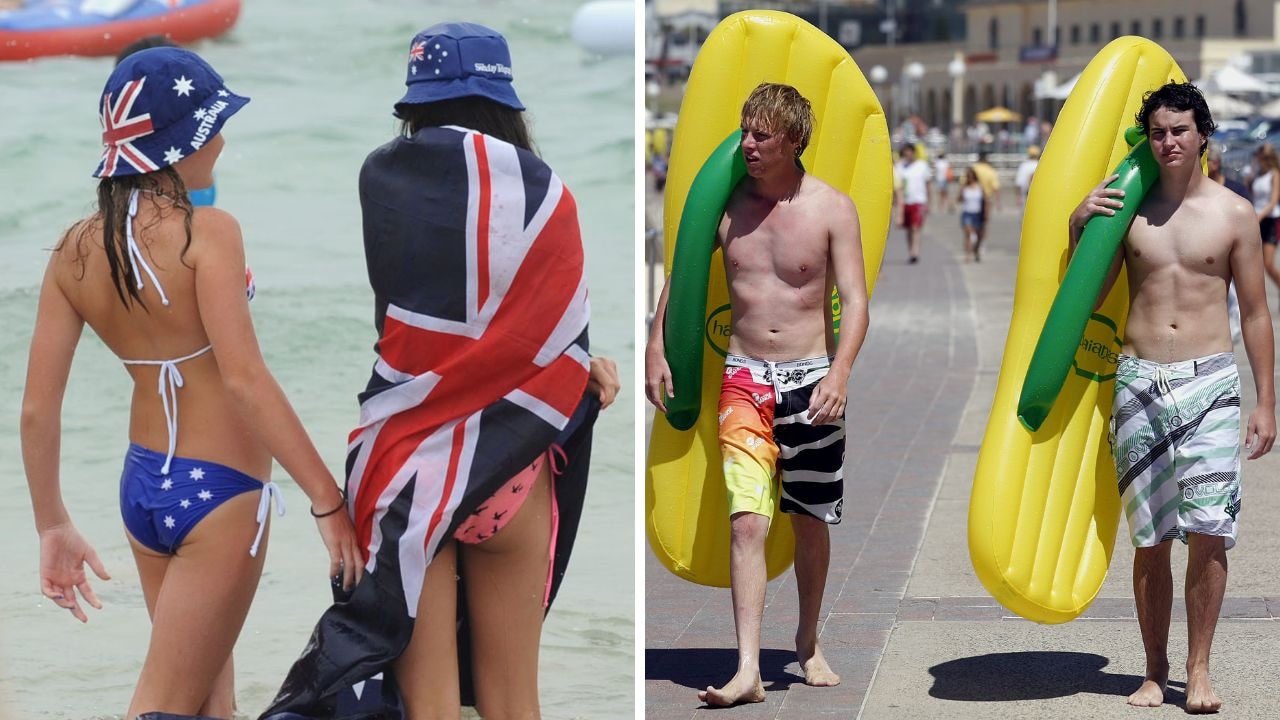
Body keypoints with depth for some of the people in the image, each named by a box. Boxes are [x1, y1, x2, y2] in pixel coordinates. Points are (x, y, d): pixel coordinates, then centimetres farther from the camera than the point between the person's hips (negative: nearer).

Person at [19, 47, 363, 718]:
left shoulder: (74, 251, 0)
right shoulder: (206, 231, -18)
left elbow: (37, 408, 0)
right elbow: (243, 379, -25)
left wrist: (54, 526, 11)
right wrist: (327, 499, -23)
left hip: (142, 487, 7)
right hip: (220, 492, -7)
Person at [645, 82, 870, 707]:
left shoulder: (832, 208, -4)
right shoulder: (725, 203, 2)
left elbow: (855, 300, -8)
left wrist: (838, 374, -21)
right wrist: (656, 348, 9)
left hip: (810, 377, 0)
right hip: (745, 379, 1)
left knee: (811, 521, 11)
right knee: (747, 521, -12)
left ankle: (808, 643, 33)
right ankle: (747, 670, -17)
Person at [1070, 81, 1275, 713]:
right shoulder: (1127, 208, 6)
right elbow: (1086, 296, 9)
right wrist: (1079, 229, -7)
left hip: (1210, 381, -1)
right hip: (1138, 381, 1)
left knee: (1208, 531, -8)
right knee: (1150, 539, 5)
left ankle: (1198, 669, 2)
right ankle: (1154, 671, 15)